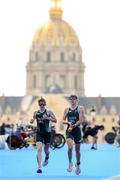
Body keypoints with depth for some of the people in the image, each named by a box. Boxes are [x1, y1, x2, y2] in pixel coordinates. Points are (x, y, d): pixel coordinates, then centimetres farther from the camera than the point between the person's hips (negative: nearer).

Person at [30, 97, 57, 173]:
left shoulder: (49, 112, -5)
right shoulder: (36, 113, 5)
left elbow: (55, 120, -9)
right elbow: (34, 119, 22)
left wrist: (48, 118, -23)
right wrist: (32, 120, -2)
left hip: (47, 133, -1)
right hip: (39, 133, 1)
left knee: (46, 149, 11)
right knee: (39, 149, -15)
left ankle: (47, 158, 50)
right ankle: (39, 167, -18)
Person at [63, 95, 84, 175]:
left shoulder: (80, 108, -1)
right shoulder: (67, 109, 9)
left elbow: (81, 120, -10)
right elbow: (63, 121, 8)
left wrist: (73, 126, -20)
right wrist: (69, 122, -13)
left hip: (77, 130, -1)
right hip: (69, 130, 1)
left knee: (77, 149, 9)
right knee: (70, 147, -20)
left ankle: (78, 165, 28)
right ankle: (70, 163, -3)